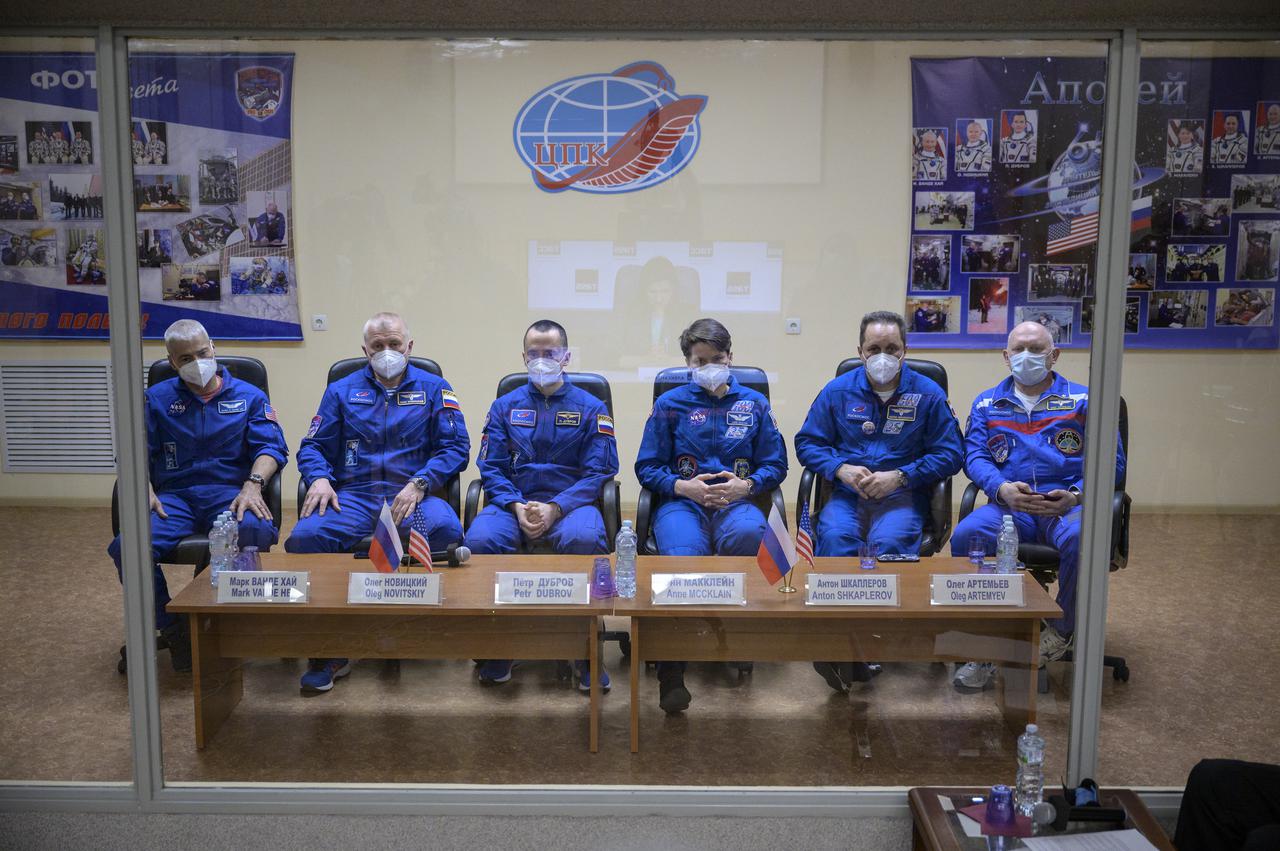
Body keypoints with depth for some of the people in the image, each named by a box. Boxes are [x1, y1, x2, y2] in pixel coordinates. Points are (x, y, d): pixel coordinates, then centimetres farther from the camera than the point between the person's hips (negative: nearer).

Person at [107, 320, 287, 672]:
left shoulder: (248, 396, 15)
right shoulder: (157, 398, 20)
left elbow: (271, 446, 4)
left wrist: (253, 484, -16)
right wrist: (143, 488, -9)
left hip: (230, 492, -1)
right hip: (175, 497, 2)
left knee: (257, 531, -38)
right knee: (128, 547, -30)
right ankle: (172, 628, -7)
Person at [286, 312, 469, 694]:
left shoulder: (434, 389, 15)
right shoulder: (342, 391, 21)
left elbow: (455, 446, 5)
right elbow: (312, 447, 17)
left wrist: (420, 484, -12)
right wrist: (319, 478, -6)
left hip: (413, 494, -1)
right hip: (353, 495, 2)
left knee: (445, 529, -36)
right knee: (306, 536, -30)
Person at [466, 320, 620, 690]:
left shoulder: (591, 408, 10)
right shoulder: (505, 406, 15)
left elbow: (598, 472, 1)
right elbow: (490, 468, 8)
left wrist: (556, 508, -15)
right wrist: (516, 506, -11)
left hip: (570, 502, -1)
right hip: (513, 502, 2)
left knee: (584, 539, -37)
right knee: (480, 539, -32)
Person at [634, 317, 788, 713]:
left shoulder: (754, 403, 18)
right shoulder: (670, 404, 15)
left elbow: (775, 464, 15)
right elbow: (647, 466, 12)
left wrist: (746, 485, -5)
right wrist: (683, 486, -7)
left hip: (736, 501, 1)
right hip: (682, 501, -1)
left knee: (749, 534, -39)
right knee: (683, 556, -36)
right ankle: (671, 669, -28)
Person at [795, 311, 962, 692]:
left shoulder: (927, 394, 7)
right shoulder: (838, 390, 11)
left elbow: (950, 454, 4)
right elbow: (807, 442, 13)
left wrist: (900, 476, -9)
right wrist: (841, 469, -6)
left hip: (902, 496, -1)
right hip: (847, 493, 2)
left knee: (888, 542, -34)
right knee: (834, 536, -33)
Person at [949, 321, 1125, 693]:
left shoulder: (1083, 401, 14)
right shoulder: (987, 403, 20)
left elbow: (1111, 461, 5)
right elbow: (975, 457, 7)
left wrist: (1075, 495, -15)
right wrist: (1002, 489, -16)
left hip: (1068, 505, -1)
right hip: (1009, 506, 2)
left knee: (1081, 540, -37)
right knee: (965, 536, -31)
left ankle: (1061, 632, -8)